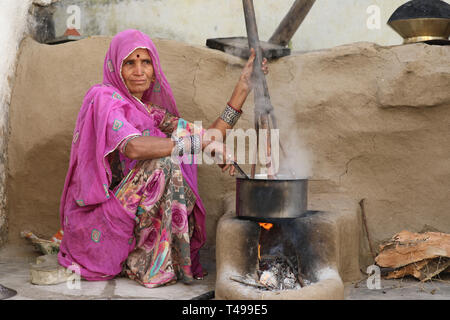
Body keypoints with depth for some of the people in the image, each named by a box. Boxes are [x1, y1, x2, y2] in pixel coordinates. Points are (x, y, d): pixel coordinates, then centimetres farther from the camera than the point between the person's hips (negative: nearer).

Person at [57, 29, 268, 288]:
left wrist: (243, 87, 1)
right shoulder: (104, 97, -10)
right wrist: (200, 141, -25)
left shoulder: (151, 112, 13)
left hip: (128, 216, 8)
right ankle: (150, 265, -13)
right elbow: (133, 147, -30)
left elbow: (210, 139, 5)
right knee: (164, 163, -23)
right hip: (95, 220, -8)